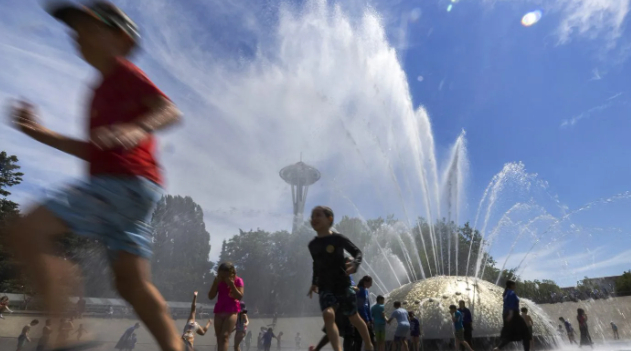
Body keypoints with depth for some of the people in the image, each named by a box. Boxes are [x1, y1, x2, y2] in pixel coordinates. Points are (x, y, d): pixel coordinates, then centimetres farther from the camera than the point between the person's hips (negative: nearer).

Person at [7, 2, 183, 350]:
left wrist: (136, 129, -34)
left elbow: (170, 110, -15)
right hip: (111, 184, 9)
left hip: (128, 181, -9)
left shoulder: (124, 72, 2)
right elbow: (92, 150, 29)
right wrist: (38, 132, 23)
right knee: (132, 282, 6)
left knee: (26, 230, -15)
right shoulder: (101, 88, 28)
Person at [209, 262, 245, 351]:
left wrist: (231, 284, -21)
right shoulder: (218, 281, 7)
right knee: (219, 338, 6)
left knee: (225, 336, -18)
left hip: (232, 311, -5)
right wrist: (216, 283, -11)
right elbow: (211, 296, 2)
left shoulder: (238, 280, -4)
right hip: (219, 310, 5)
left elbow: (240, 296, -13)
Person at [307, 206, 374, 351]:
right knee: (328, 314, -24)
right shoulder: (312, 245, 4)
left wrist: (355, 264, -24)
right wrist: (314, 282, 16)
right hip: (325, 287, 3)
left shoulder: (338, 238, -10)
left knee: (354, 317, 11)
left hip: (343, 284, -3)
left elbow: (358, 252, -4)